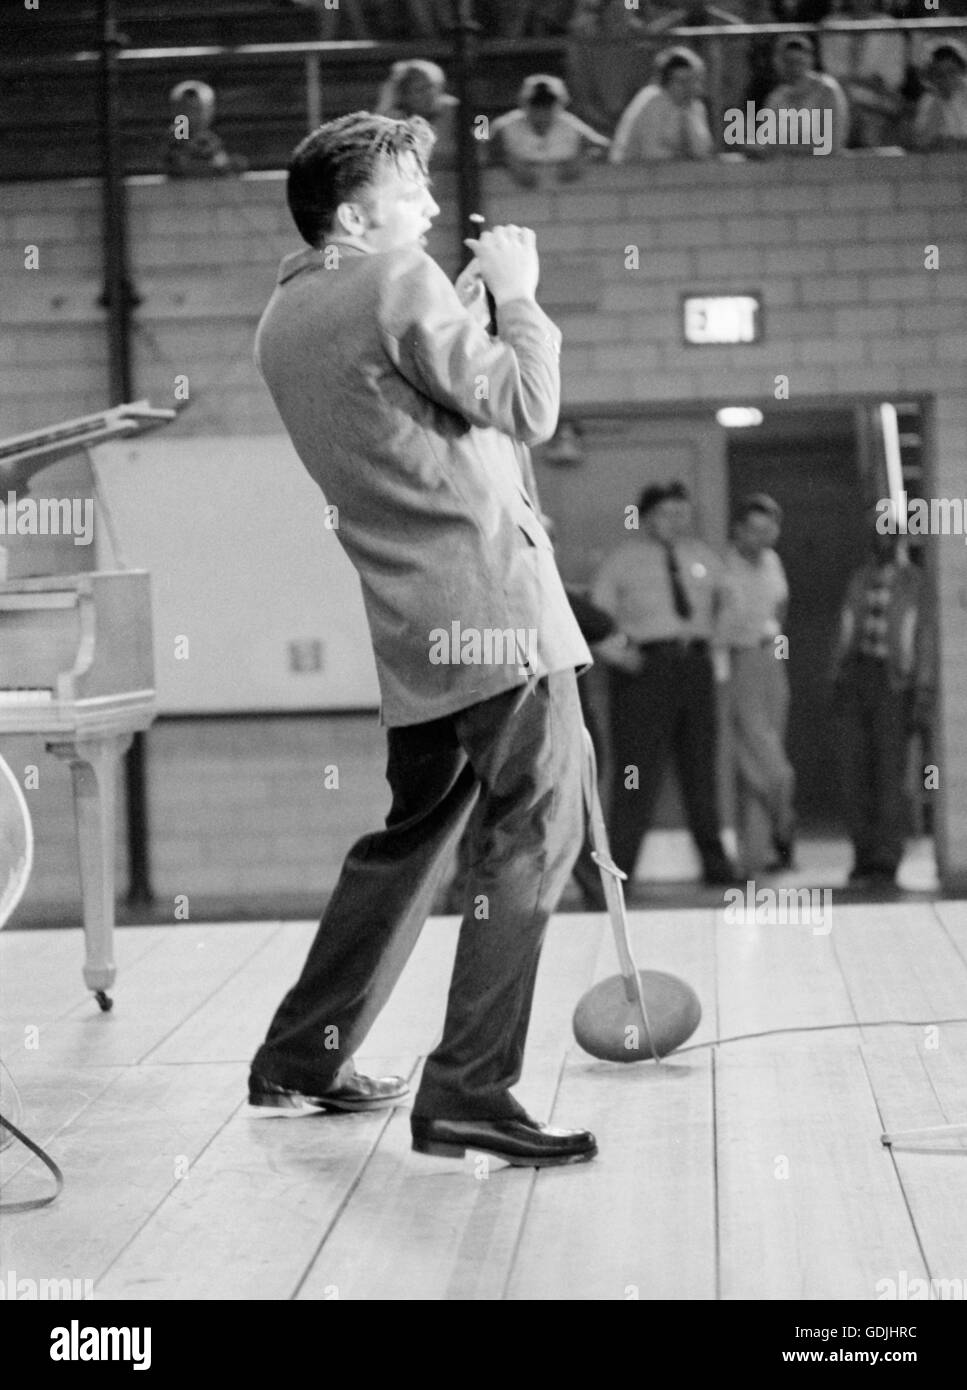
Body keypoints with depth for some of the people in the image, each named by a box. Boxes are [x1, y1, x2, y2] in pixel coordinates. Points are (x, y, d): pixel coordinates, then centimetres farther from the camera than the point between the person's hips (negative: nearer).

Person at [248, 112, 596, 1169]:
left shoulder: (281, 322, 16)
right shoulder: (398, 279, -9)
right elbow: (527, 407, -11)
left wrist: (466, 306, 18)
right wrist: (516, 295, 2)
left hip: (413, 625, 8)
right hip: (492, 601, -8)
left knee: (412, 831, 19)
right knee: (532, 837, -5)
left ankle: (301, 1056, 24)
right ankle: (468, 1094, -8)